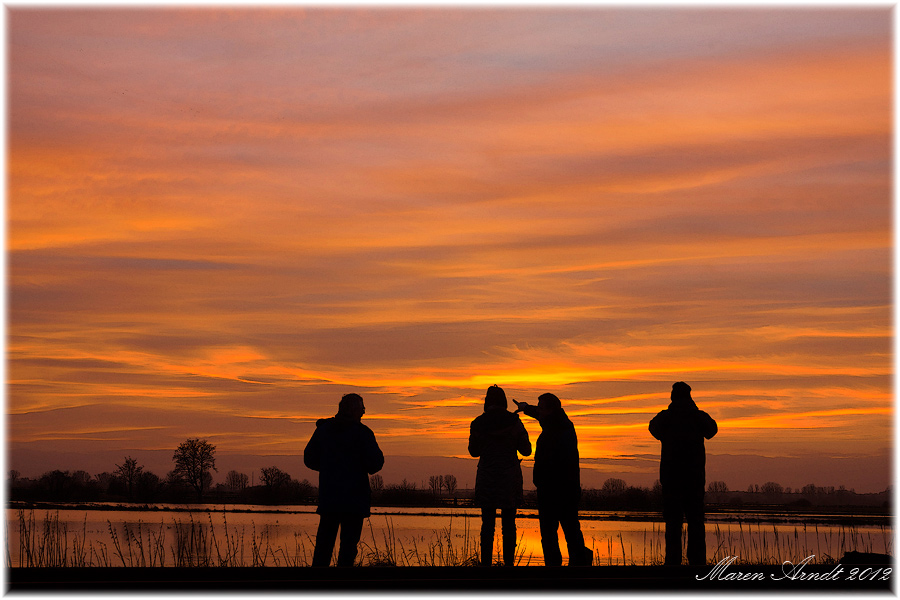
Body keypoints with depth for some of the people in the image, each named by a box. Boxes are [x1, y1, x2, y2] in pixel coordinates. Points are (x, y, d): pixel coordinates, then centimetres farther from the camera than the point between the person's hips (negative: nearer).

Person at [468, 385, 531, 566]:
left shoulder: (478, 424, -1)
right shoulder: (514, 421, -4)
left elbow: (474, 451, 9)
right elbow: (526, 450, 1)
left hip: (486, 478, 1)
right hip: (510, 478, 0)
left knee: (487, 524, 4)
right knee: (508, 524, 5)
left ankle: (486, 563, 1)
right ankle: (509, 562, 2)